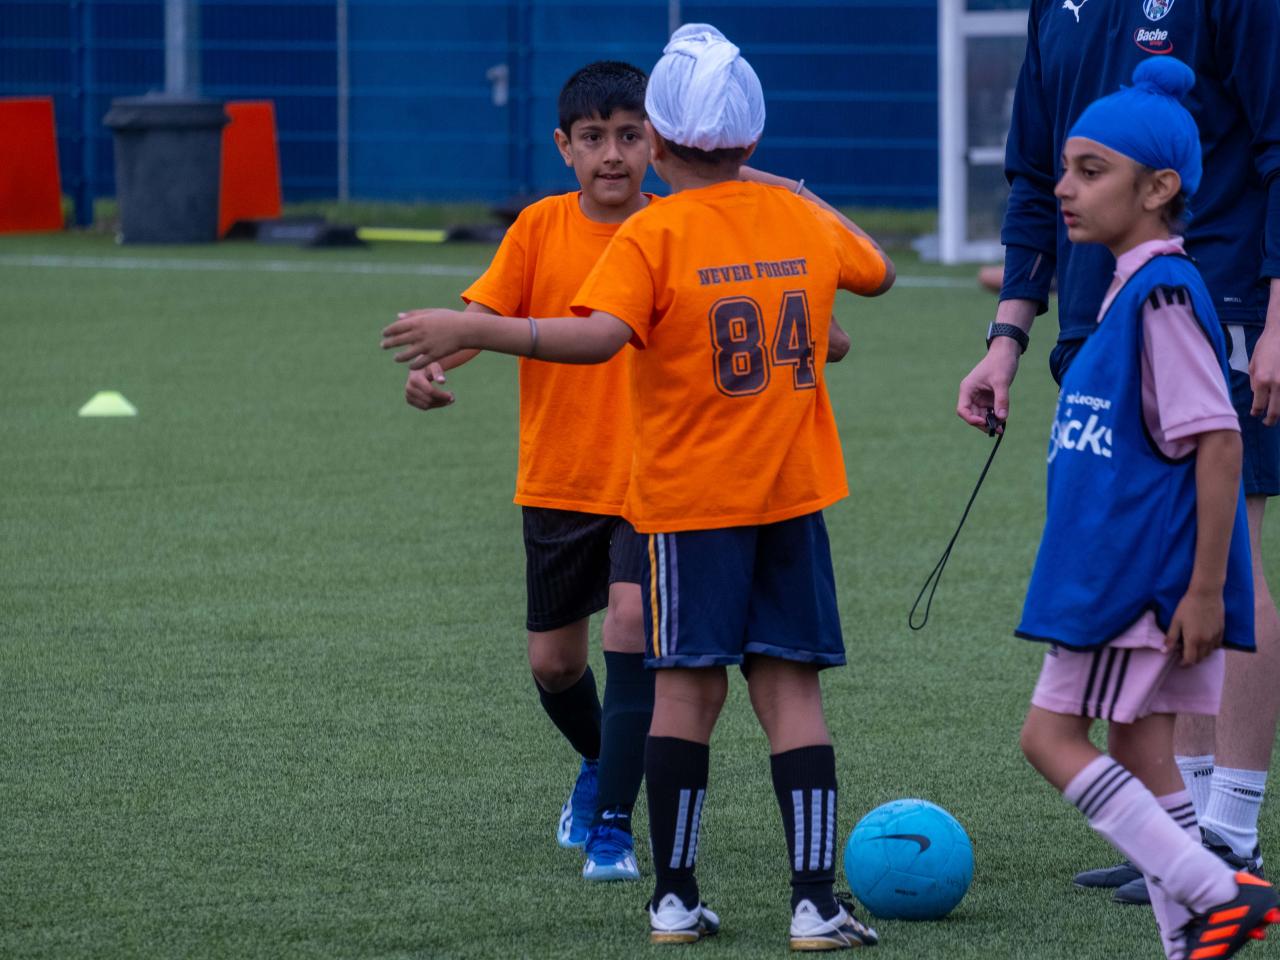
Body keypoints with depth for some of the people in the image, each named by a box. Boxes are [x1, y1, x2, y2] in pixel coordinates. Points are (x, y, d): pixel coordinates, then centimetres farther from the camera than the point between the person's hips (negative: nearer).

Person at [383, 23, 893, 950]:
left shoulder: (652, 235, -10)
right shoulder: (801, 218, 5)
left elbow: (598, 335, -27)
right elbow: (878, 271, 27)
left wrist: (470, 332, -29)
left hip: (688, 498, -3)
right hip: (795, 493, 3)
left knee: (687, 686, 4)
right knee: (791, 687, 2)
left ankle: (675, 897, 7)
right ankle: (816, 901, -5)